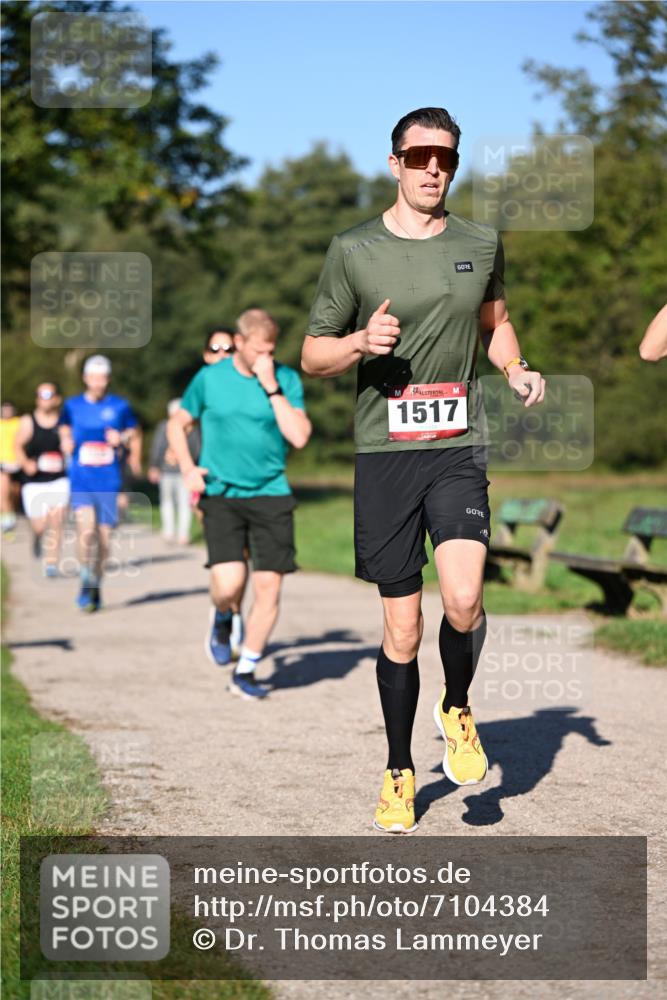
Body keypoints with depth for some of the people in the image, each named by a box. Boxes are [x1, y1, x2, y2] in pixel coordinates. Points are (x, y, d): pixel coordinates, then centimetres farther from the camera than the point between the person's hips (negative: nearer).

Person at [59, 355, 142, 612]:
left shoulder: (120, 406, 4)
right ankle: (86, 579, -2)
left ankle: (96, 586, 23)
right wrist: (66, 444, -1)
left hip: (109, 482, 1)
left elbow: (135, 437, 13)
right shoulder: (72, 406, 6)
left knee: (104, 536, 4)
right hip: (81, 481, 0)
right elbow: (64, 430, 20)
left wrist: (122, 438, -7)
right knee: (86, 529, -20)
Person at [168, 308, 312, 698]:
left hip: (271, 495, 1)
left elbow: (300, 437, -10)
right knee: (230, 583, -17)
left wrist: (272, 388, -14)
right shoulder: (209, 379, 2)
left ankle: (246, 672, 13)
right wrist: (188, 468, 0)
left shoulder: (287, 379, 1)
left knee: (269, 586, -3)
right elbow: (177, 425, 15)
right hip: (221, 494, -1)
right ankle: (222, 620, 20)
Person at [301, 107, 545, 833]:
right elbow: (312, 356, 6)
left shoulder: (481, 245, 8)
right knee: (401, 629, 3)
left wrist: (516, 370, 6)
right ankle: (399, 772, 21)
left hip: (458, 449, 1)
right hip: (384, 453, -1)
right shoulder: (354, 250, 0)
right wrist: (361, 343, -15)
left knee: (463, 601, -20)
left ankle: (456, 710, 11)